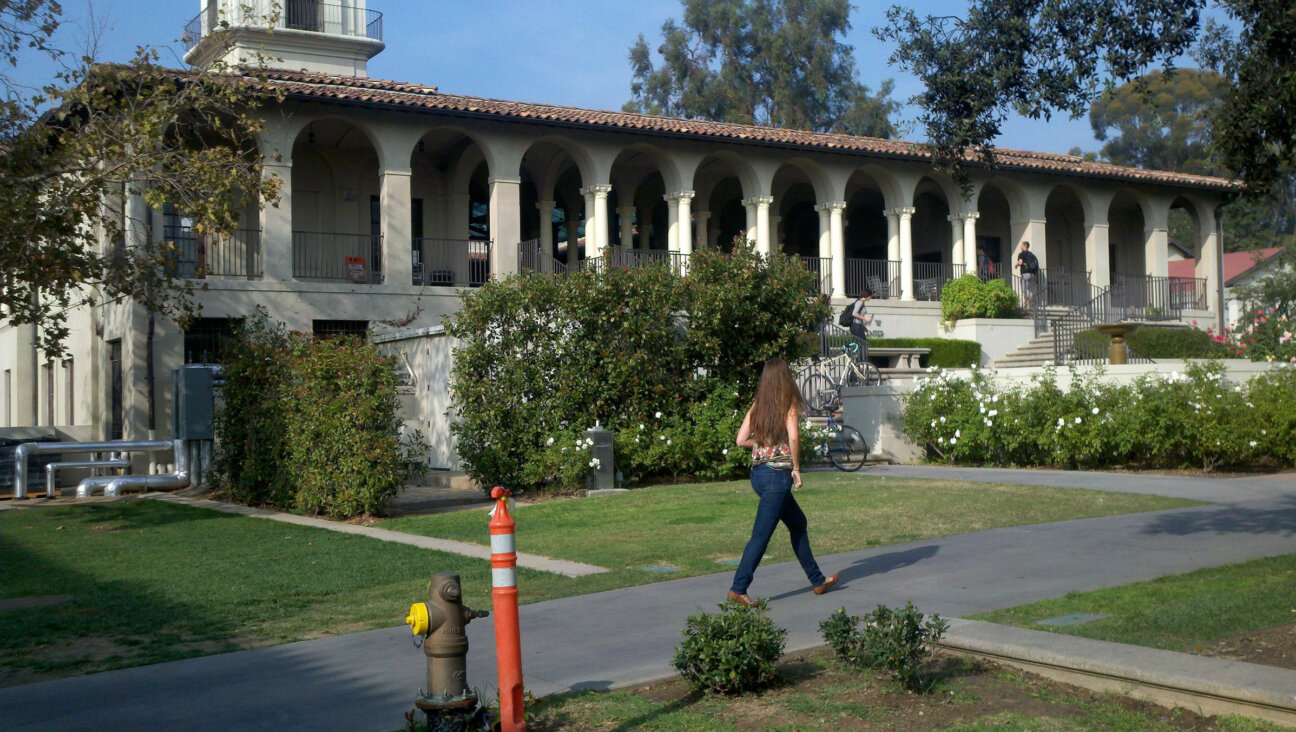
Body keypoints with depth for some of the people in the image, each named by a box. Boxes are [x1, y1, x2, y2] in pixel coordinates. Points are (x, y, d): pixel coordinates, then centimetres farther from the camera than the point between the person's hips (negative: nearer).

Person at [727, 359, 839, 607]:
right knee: (761, 535, -4)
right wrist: (796, 468, -12)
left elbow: (741, 439, 4)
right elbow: (793, 437, -22)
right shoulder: (789, 405, -7)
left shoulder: (757, 406, 8)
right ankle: (738, 588, -5)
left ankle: (818, 580, 26)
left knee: (798, 523, 19)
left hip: (758, 473, 7)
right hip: (778, 475, -7)